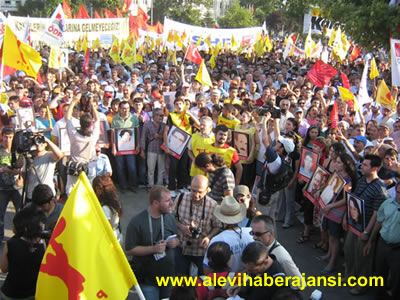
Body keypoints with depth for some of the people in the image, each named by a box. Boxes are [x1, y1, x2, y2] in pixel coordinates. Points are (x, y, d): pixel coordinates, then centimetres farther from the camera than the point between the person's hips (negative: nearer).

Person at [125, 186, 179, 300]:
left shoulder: (170, 217, -3)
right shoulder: (137, 222, -19)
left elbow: (177, 239, 11)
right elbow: (129, 250, -17)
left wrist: (174, 242, -13)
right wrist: (153, 249, -27)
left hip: (168, 274, 5)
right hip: (147, 278, -5)